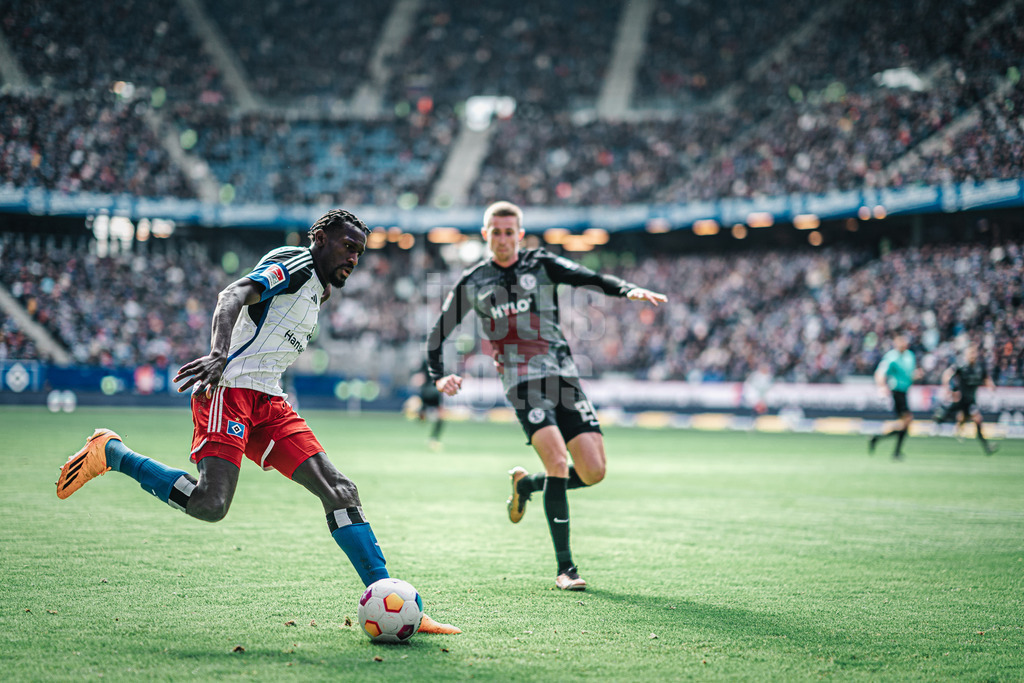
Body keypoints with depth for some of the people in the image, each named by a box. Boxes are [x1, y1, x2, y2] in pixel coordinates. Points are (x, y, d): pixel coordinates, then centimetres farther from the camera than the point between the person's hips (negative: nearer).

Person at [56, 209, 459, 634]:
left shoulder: (314, 287, 25)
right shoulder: (295, 264, -4)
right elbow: (231, 297, -22)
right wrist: (219, 354, -38)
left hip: (269, 402, 9)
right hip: (230, 390, -9)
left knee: (337, 489, -4)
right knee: (210, 504, -22)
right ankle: (111, 453, 0)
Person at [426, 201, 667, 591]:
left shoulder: (541, 265, 9)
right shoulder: (473, 283, 10)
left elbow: (589, 279, -7)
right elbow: (439, 332, 17)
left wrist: (628, 290, -25)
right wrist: (438, 376, 1)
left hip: (563, 375, 2)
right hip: (522, 381, -2)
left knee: (593, 471, -6)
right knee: (558, 460, -23)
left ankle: (526, 484, 25)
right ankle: (564, 568, -14)